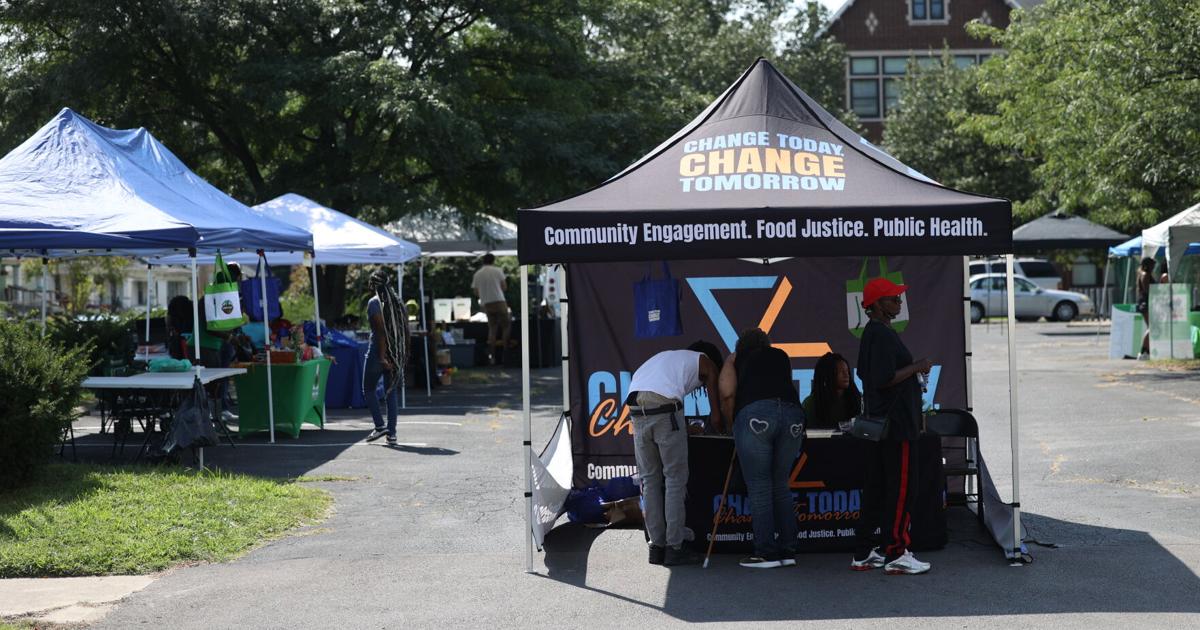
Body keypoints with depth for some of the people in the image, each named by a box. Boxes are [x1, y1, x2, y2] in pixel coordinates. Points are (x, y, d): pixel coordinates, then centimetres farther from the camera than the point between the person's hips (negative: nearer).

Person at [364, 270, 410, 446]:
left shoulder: (374, 302, -10)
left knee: (368, 389, 10)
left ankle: (380, 426, -1)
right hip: (396, 354, 6)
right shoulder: (398, 302, 10)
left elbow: (381, 330, -18)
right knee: (391, 392, 7)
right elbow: (406, 330, 9)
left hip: (377, 351, -6)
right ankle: (392, 434, 3)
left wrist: (382, 357, -20)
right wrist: (404, 354, 15)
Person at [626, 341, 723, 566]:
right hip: (664, 408, -5)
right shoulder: (707, 363, 20)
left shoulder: (667, 356, 36)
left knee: (650, 479, 13)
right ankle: (674, 548, 4)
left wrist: (685, 429, 36)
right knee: (675, 479, 4)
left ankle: (657, 547, 14)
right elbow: (716, 418, 17)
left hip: (636, 408, 5)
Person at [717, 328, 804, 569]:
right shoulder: (781, 356, 33)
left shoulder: (735, 359, 24)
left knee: (759, 486, 0)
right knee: (780, 485, 14)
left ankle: (766, 553, -4)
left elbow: (727, 393, 10)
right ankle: (787, 551, 12)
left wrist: (730, 420, 25)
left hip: (754, 413, -3)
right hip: (792, 413, 3)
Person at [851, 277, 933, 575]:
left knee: (876, 488, 13)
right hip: (896, 426, -11)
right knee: (902, 488, -6)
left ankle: (864, 553, 17)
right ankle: (895, 554, -3)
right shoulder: (883, 335, -16)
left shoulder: (871, 333, 16)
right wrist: (917, 367, -13)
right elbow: (884, 379, -24)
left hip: (877, 424, 11)